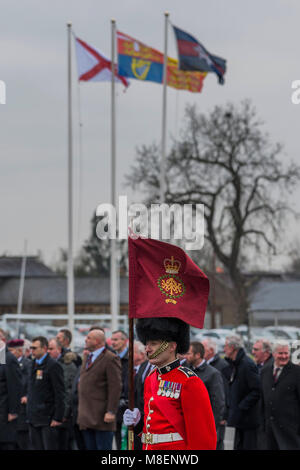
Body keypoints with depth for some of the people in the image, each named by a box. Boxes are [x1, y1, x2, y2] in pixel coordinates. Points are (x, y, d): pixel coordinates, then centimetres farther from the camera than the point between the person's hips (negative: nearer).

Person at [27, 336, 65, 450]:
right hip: (34, 419, 8)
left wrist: (57, 418, -16)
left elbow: (60, 394, -13)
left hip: (48, 419, -8)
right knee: (37, 447, 8)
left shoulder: (53, 366, -10)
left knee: (50, 447, -6)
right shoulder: (34, 365, 14)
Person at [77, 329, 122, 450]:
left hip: (102, 417, -8)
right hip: (87, 417, 9)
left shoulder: (110, 359, -9)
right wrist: (81, 410, 18)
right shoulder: (87, 358, 18)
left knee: (103, 448, -7)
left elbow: (115, 387, -14)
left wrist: (111, 412, -19)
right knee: (90, 447, 10)